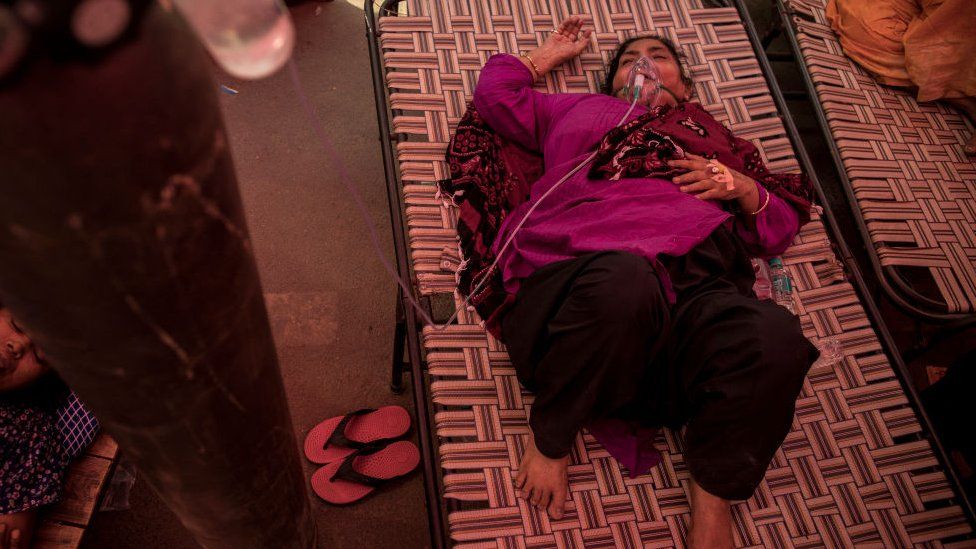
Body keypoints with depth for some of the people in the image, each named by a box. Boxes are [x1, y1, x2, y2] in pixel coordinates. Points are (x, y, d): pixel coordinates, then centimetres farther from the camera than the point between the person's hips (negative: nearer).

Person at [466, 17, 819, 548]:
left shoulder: (717, 140, 37)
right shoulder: (581, 110, 38)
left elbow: (783, 226, 31)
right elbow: (495, 91, 42)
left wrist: (743, 188, 12)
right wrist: (550, 53, 53)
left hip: (696, 281, 2)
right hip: (579, 267, -1)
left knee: (775, 337, -34)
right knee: (624, 280, -41)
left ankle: (713, 491, -9)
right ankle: (550, 437, -15)